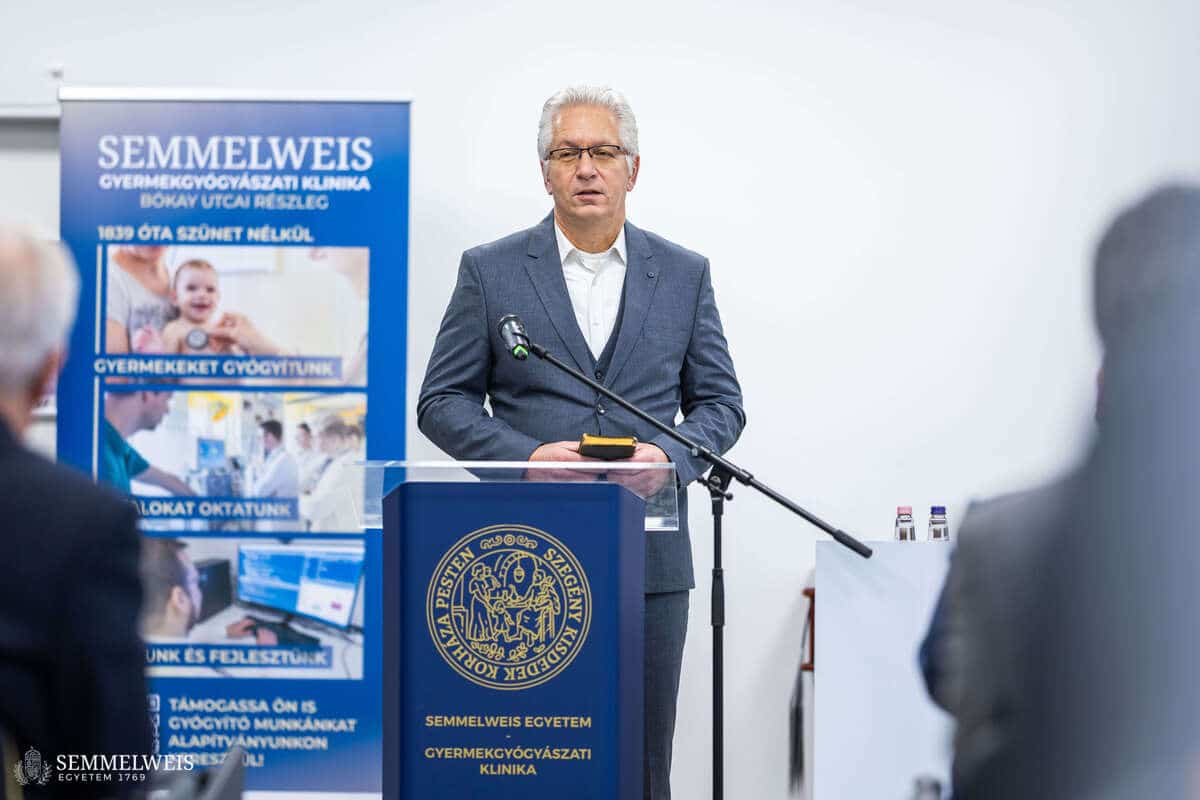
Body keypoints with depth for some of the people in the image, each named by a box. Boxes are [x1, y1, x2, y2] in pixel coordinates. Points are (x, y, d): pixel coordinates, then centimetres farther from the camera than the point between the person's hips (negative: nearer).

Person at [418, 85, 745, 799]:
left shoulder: (685, 275, 10)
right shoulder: (490, 271, 5)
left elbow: (721, 402, 12)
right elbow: (442, 401, 4)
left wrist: (670, 454, -9)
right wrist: (525, 455, -12)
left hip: (649, 558, 2)